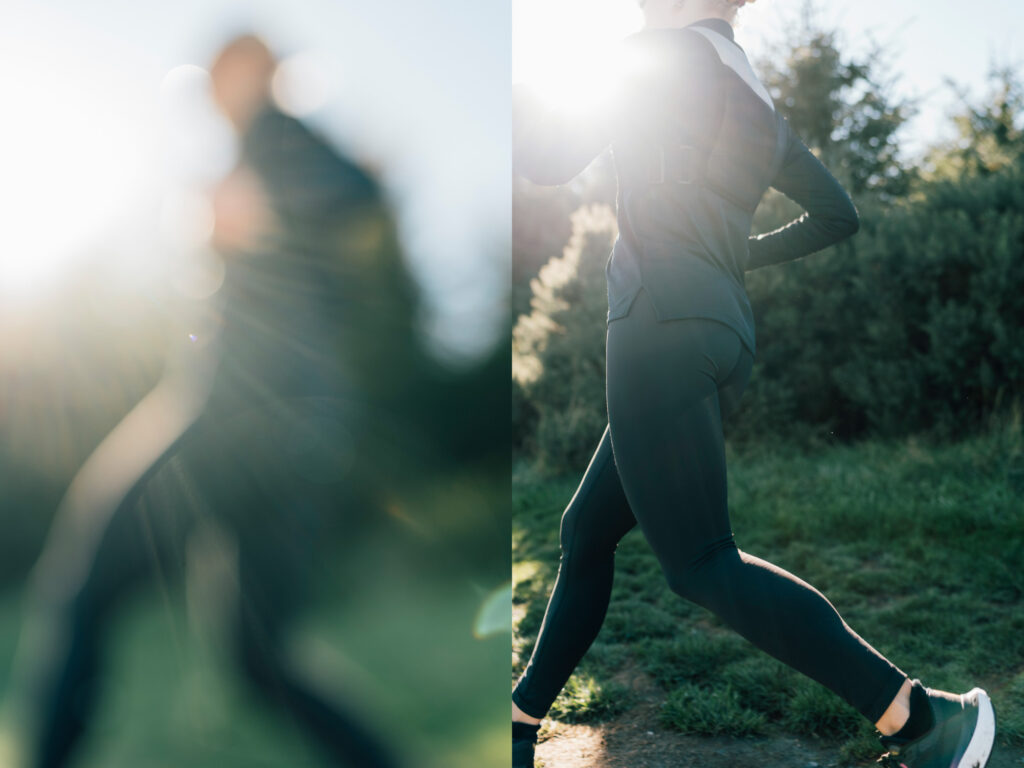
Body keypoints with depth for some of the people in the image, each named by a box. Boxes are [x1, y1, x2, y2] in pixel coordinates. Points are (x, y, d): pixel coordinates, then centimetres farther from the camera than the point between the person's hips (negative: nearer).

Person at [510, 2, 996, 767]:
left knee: (703, 567, -9)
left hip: (662, 327, -10)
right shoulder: (759, 104, 22)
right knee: (586, 533, 15)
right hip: (725, 335, 10)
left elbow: (548, 160, -4)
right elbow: (837, 215, 28)